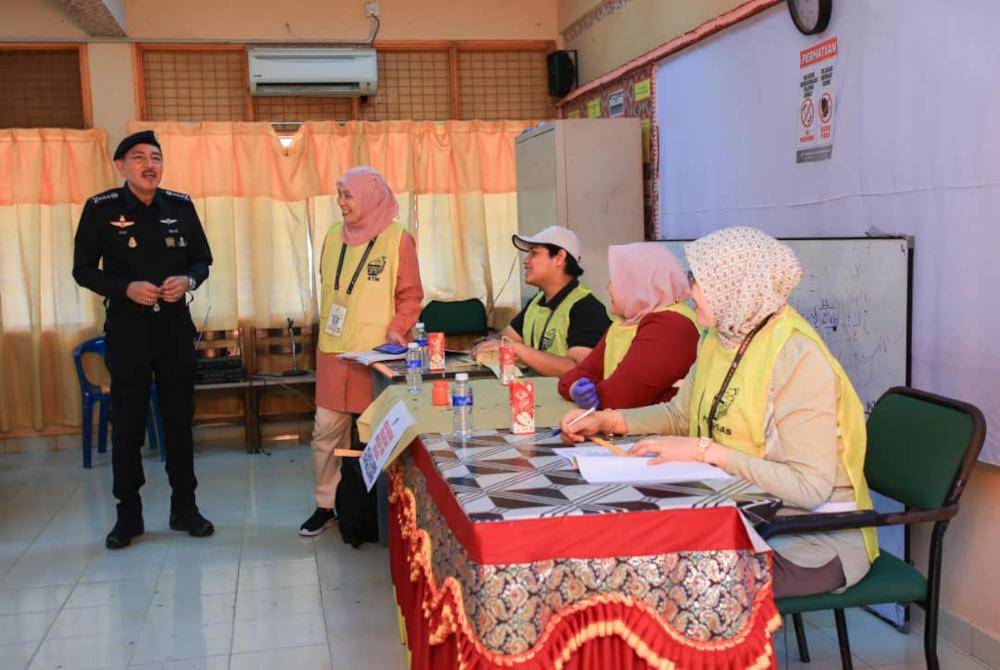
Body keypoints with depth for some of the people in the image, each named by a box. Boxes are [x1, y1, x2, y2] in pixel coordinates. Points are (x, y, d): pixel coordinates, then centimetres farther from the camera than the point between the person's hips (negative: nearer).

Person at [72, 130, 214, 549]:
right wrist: (126, 288, -18)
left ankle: (184, 507, 21)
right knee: (127, 423, 3)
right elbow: (83, 269, -2)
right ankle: (128, 514, 17)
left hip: (176, 327, 2)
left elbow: (202, 260, 10)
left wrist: (188, 280, -12)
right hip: (127, 329, -2)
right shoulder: (101, 209, -5)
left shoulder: (181, 206, 2)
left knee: (180, 418, 9)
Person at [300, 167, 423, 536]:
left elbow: (411, 295, -1)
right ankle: (325, 505, 17)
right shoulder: (334, 236, 10)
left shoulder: (397, 239, -4)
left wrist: (397, 328, -16)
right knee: (326, 429, 4)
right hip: (334, 351, 5)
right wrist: (328, 328, 14)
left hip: (377, 351, -4)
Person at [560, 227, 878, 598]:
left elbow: (810, 487, -25)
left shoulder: (797, 359, -22)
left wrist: (706, 451, -25)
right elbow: (680, 414, 18)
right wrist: (608, 421, 3)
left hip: (817, 537, -7)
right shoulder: (720, 341, 4)